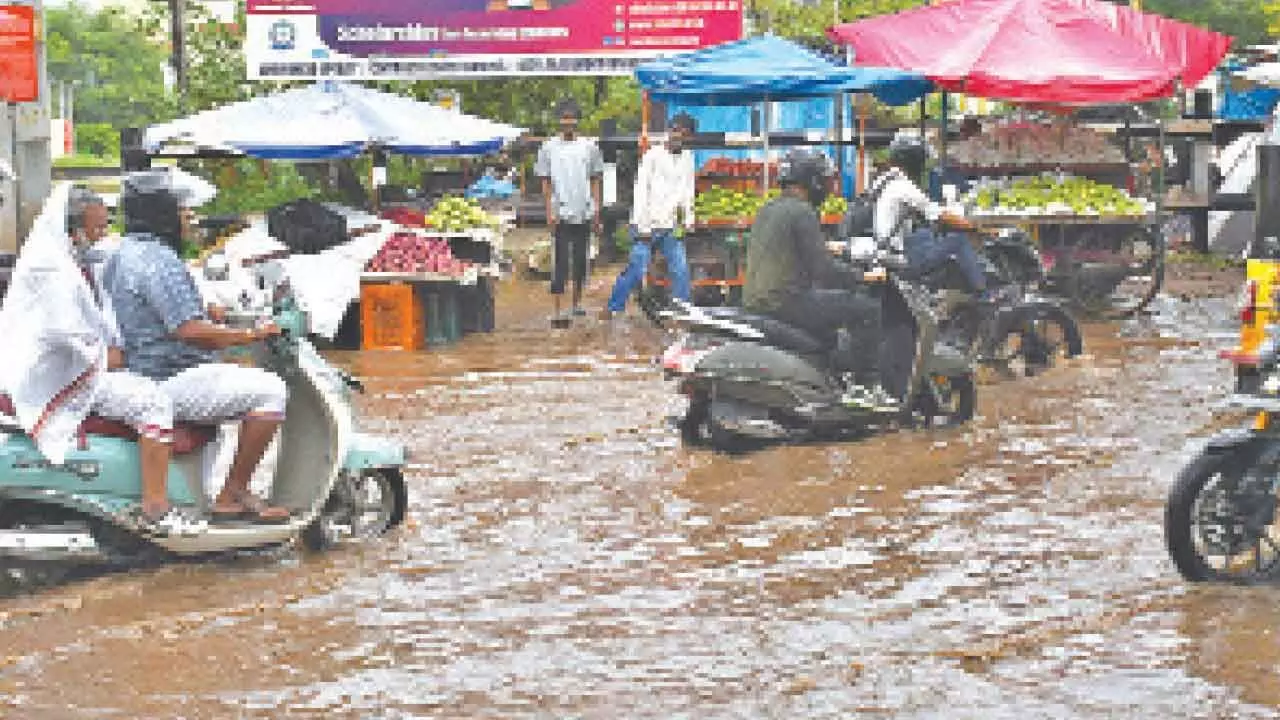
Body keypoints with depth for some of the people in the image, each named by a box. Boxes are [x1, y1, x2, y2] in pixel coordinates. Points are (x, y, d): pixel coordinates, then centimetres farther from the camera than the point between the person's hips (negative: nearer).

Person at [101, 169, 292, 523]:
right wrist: (251, 334, -18)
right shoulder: (158, 261, -18)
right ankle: (232, 495, -15)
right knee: (271, 391, -17)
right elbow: (191, 331, -28)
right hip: (168, 381, -11)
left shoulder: (121, 255, 15)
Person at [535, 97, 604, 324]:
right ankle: (557, 309, -7)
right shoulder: (549, 148, 1)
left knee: (581, 258, 10)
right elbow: (545, 182, 2)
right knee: (561, 260, -6)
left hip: (584, 212, 3)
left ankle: (578, 301, 23)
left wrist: (597, 209, 4)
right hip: (561, 213, -3)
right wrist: (549, 212, -6)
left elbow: (595, 180, 11)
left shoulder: (588, 147, 8)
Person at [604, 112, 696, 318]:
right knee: (637, 269, -7)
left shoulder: (688, 158, 8)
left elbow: (688, 192, 12)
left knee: (681, 270, 0)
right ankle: (613, 308, 6)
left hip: (670, 226, 5)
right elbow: (641, 191, -10)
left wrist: (688, 220, 3)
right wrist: (643, 227, -13)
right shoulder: (653, 155, -8)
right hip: (648, 225, -5)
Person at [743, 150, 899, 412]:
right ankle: (867, 386, -1)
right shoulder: (801, 212, -12)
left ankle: (840, 376, 39)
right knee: (868, 308, -3)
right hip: (787, 301, -10)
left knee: (825, 310, 36)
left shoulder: (766, 211, 16)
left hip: (755, 301, 10)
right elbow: (822, 268, -18)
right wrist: (855, 277, -1)